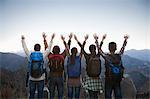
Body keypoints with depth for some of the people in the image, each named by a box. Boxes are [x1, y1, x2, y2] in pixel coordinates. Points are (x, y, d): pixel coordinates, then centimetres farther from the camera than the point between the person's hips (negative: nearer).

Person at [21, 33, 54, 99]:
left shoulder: (30, 55, -5)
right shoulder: (42, 56, -8)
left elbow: (25, 48, 12)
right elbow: (49, 49, 6)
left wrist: (23, 40, 28)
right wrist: (51, 39, 17)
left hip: (32, 79, 1)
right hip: (41, 79, -1)